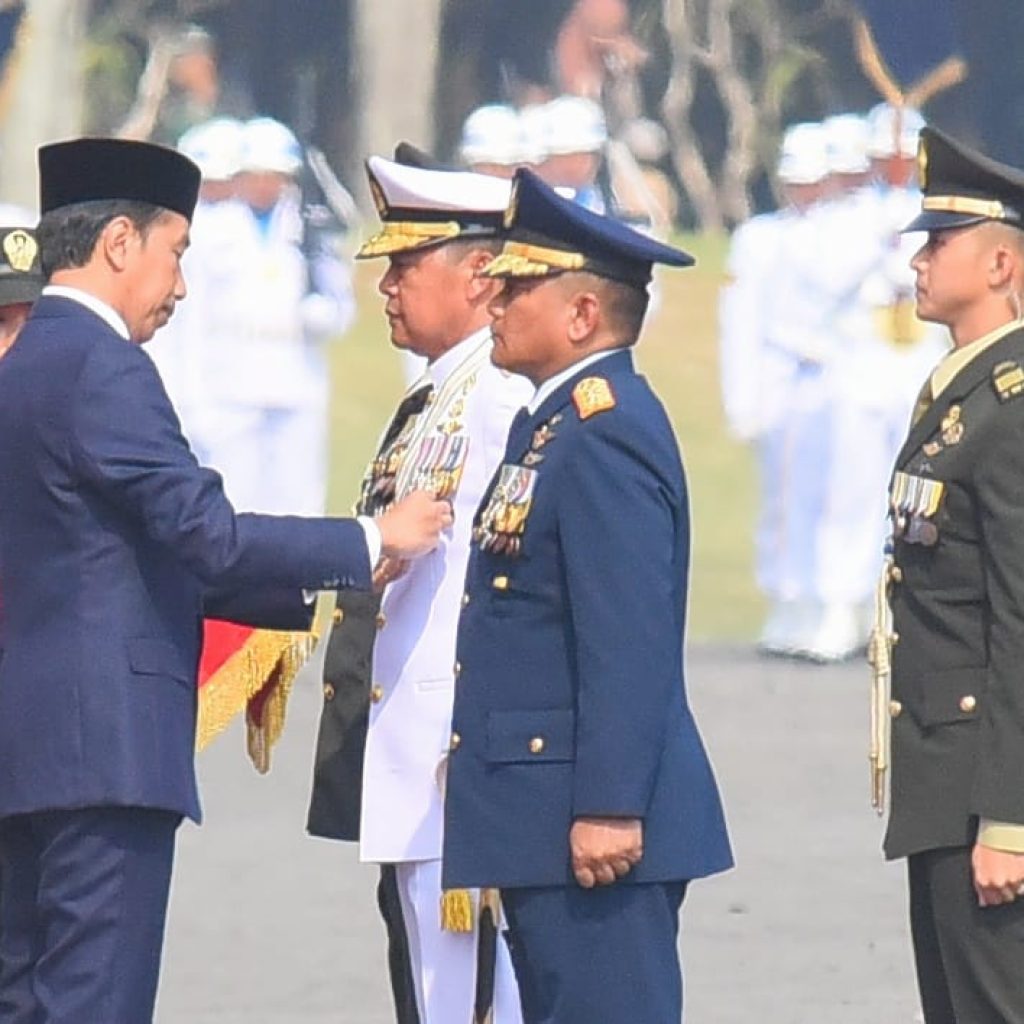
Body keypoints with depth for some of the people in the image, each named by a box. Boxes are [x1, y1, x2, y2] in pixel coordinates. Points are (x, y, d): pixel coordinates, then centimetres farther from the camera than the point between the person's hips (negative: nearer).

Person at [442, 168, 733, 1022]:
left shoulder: (607, 431, -16)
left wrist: (608, 808, -25)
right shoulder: (554, 422, 18)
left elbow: (629, 641, -22)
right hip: (546, 821, 11)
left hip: (598, 824, -11)